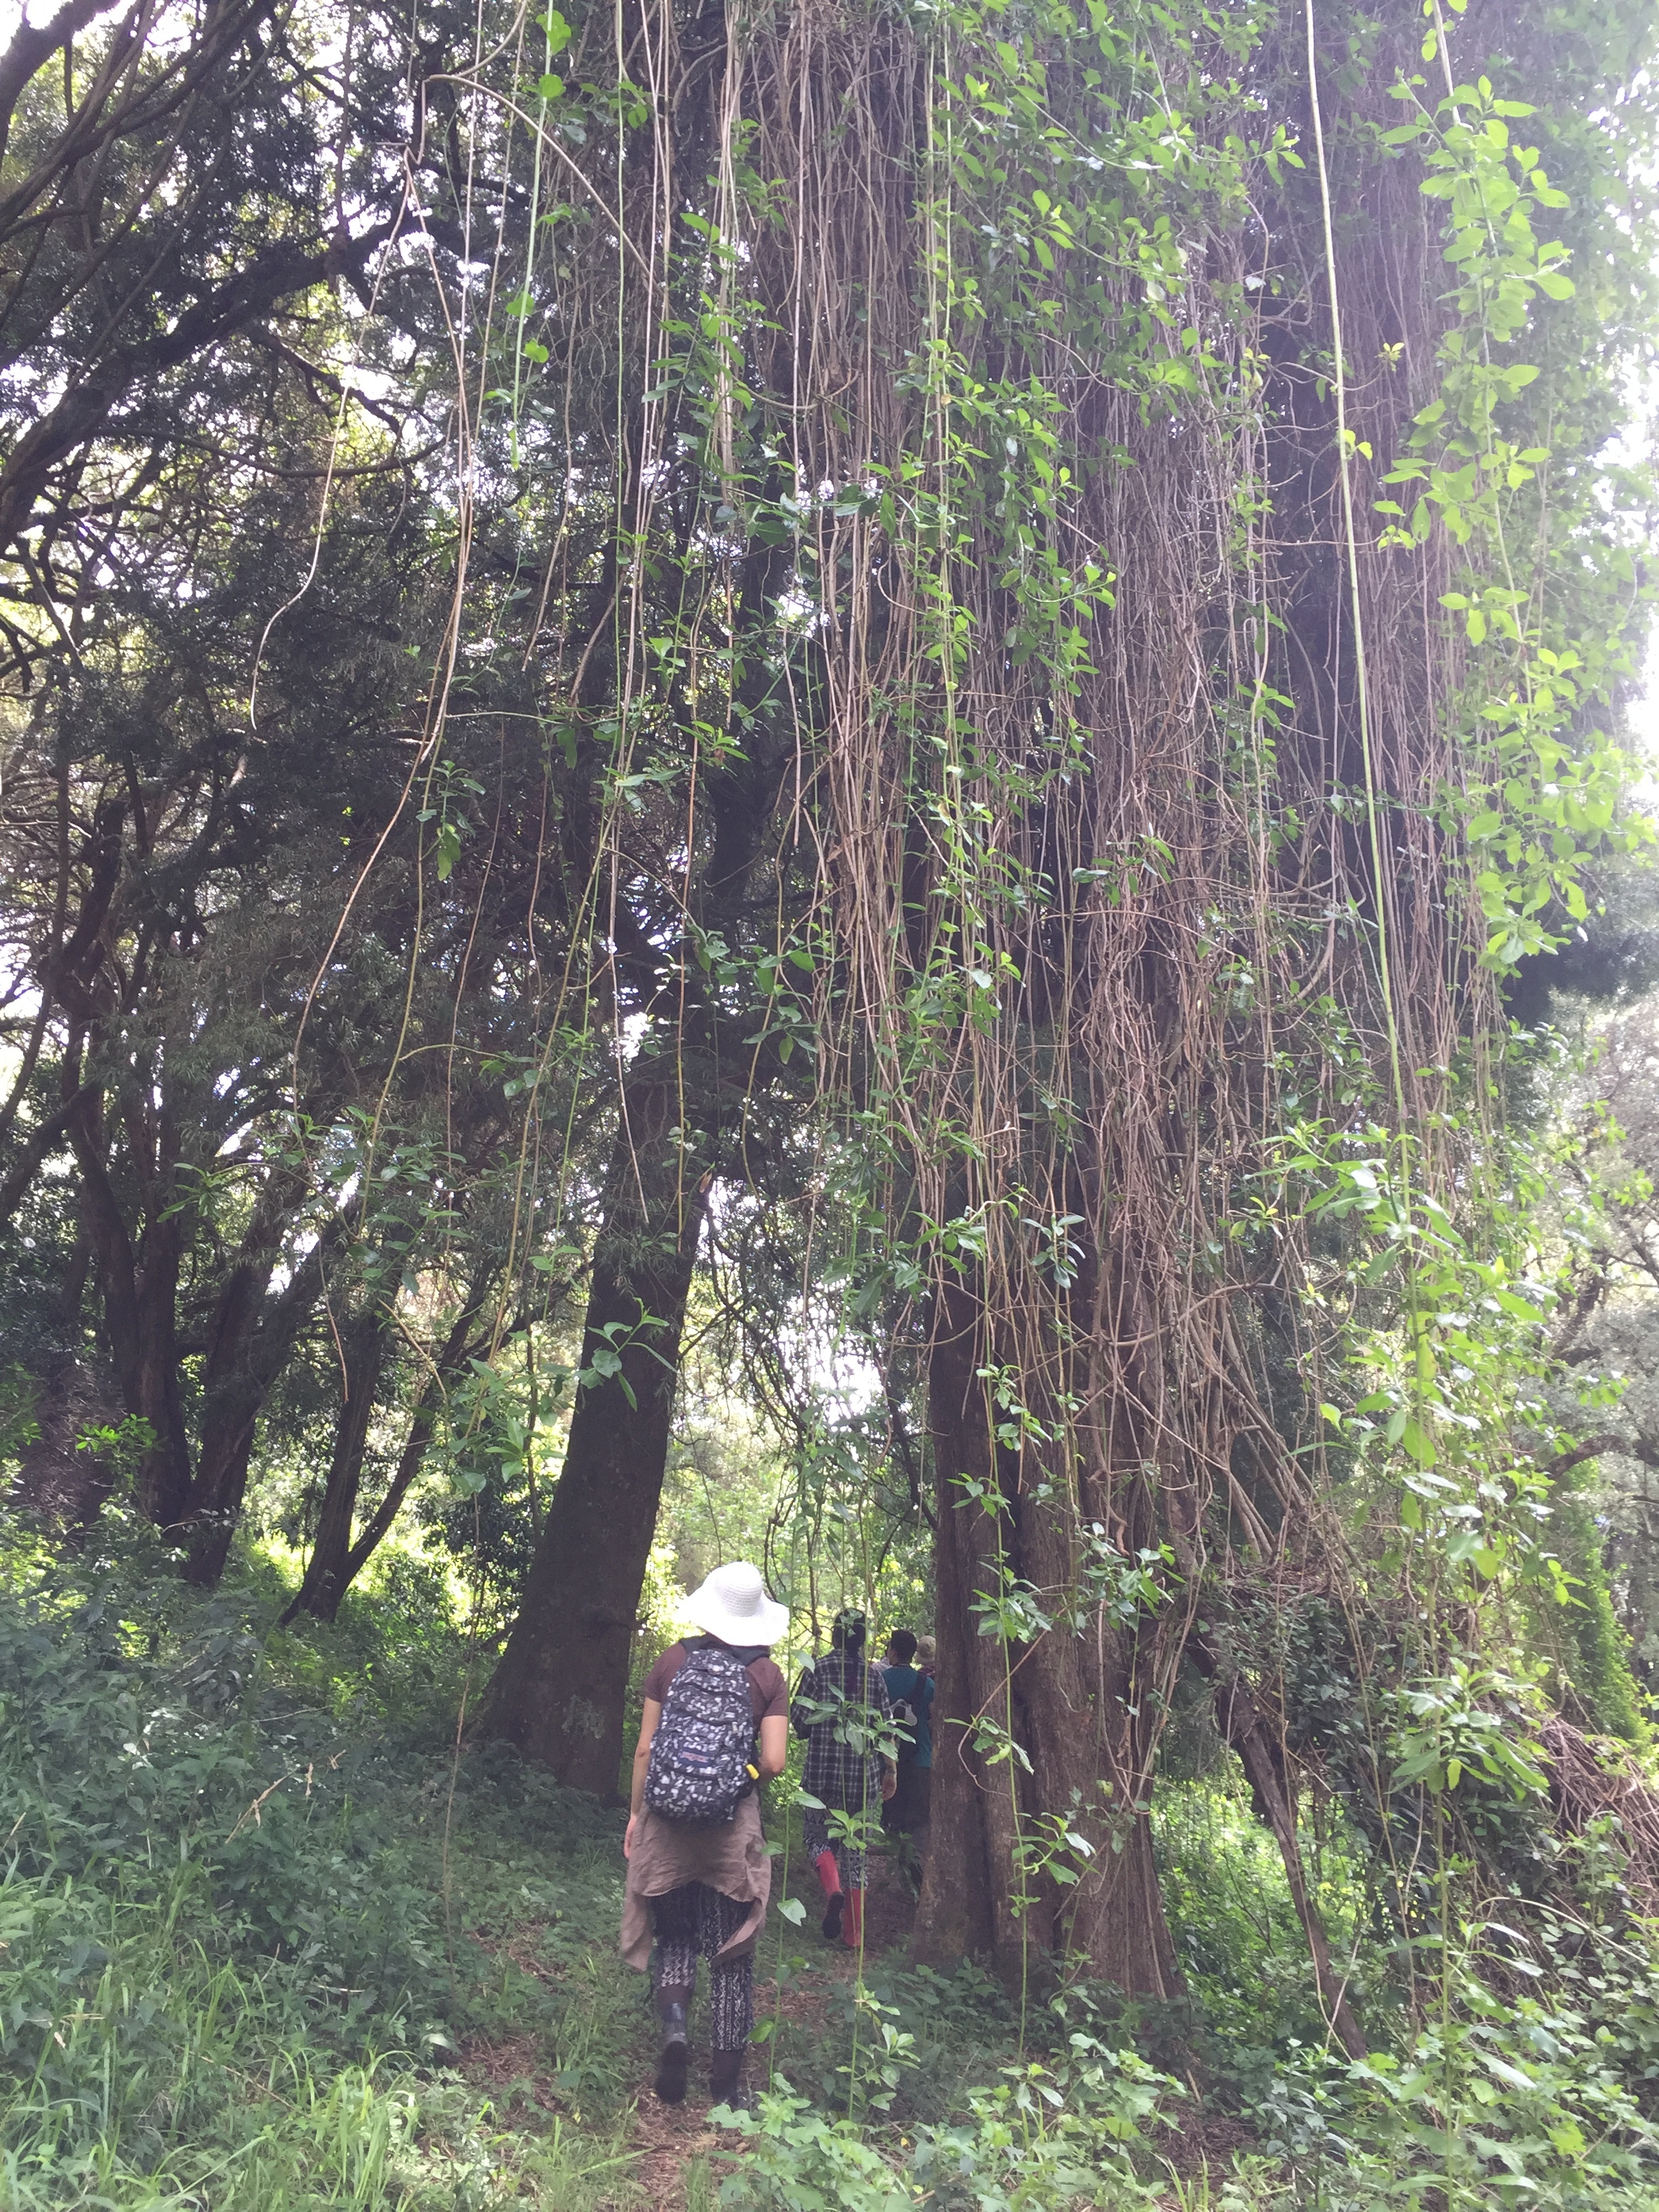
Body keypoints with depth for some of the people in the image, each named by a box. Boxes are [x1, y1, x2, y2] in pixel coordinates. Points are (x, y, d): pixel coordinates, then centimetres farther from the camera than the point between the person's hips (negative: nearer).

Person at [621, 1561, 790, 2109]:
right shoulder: (768, 1675, -5)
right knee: (732, 1955, 12)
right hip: (733, 1825, 0)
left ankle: (673, 2022, -6)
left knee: (675, 1937, 19)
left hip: (668, 1818, 1)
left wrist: (635, 1813, 12)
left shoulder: (673, 1661, -3)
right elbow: (773, 1762, -10)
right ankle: (726, 2085, 16)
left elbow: (645, 1749, 0)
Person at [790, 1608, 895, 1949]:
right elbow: (886, 1728, 1)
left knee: (817, 1834, 14)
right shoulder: (874, 1675, 2)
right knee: (856, 1846, 11)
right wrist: (890, 1770, 9)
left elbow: (799, 1719, -4)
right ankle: (855, 1932, 13)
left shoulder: (817, 1669, -4)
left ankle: (833, 1888, -15)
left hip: (823, 1771, -2)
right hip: (863, 1775, 2)